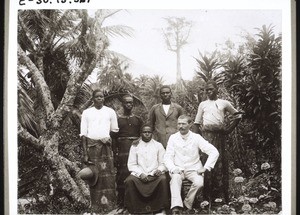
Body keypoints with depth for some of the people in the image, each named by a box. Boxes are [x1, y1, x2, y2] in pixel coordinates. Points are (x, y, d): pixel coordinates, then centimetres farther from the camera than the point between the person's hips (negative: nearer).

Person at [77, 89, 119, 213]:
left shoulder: (110, 112, 9)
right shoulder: (87, 112, 7)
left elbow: (114, 130, 18)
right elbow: (83, 134, 3)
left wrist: (108, 138, -3)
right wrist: (85, 154, -5)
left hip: (105, 146, 0)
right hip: (91, 145, 0)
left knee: (107, 176, -1)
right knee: (94, 176, -5)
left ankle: (108, 204, 8)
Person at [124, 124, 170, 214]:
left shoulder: (158, 145, 12)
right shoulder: (135, 146, 11)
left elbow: (163, 163, 9)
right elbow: (131, 165, 5)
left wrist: (160, 170, -14)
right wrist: (140, 174, -12)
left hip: (155, 174, 0)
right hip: (139, 175, 0)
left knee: (163, 179, -32)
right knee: (129, 181, -30)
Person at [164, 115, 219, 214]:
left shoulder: (196, 138, -1)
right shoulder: (173, 138, 3)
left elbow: (214, 152, -5)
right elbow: (168, 156, 0)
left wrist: (206, 168, -10)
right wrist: (173, 168, -19)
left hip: (193, 169, 0)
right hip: (178, 169, 0)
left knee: (199, 182, -30)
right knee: (175, 179, -33)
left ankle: (187, 204, -7)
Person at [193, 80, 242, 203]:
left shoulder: (224, 103, 12)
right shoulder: (203, 104, 15)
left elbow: (237, 116, 18)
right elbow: (197, 123, 13)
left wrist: (229, 129, 7)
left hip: (220, 135, 0)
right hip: (206, 135, 0)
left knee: (221, 163, -2)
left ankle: (222, 195, 4)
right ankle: (207, 196, 1)